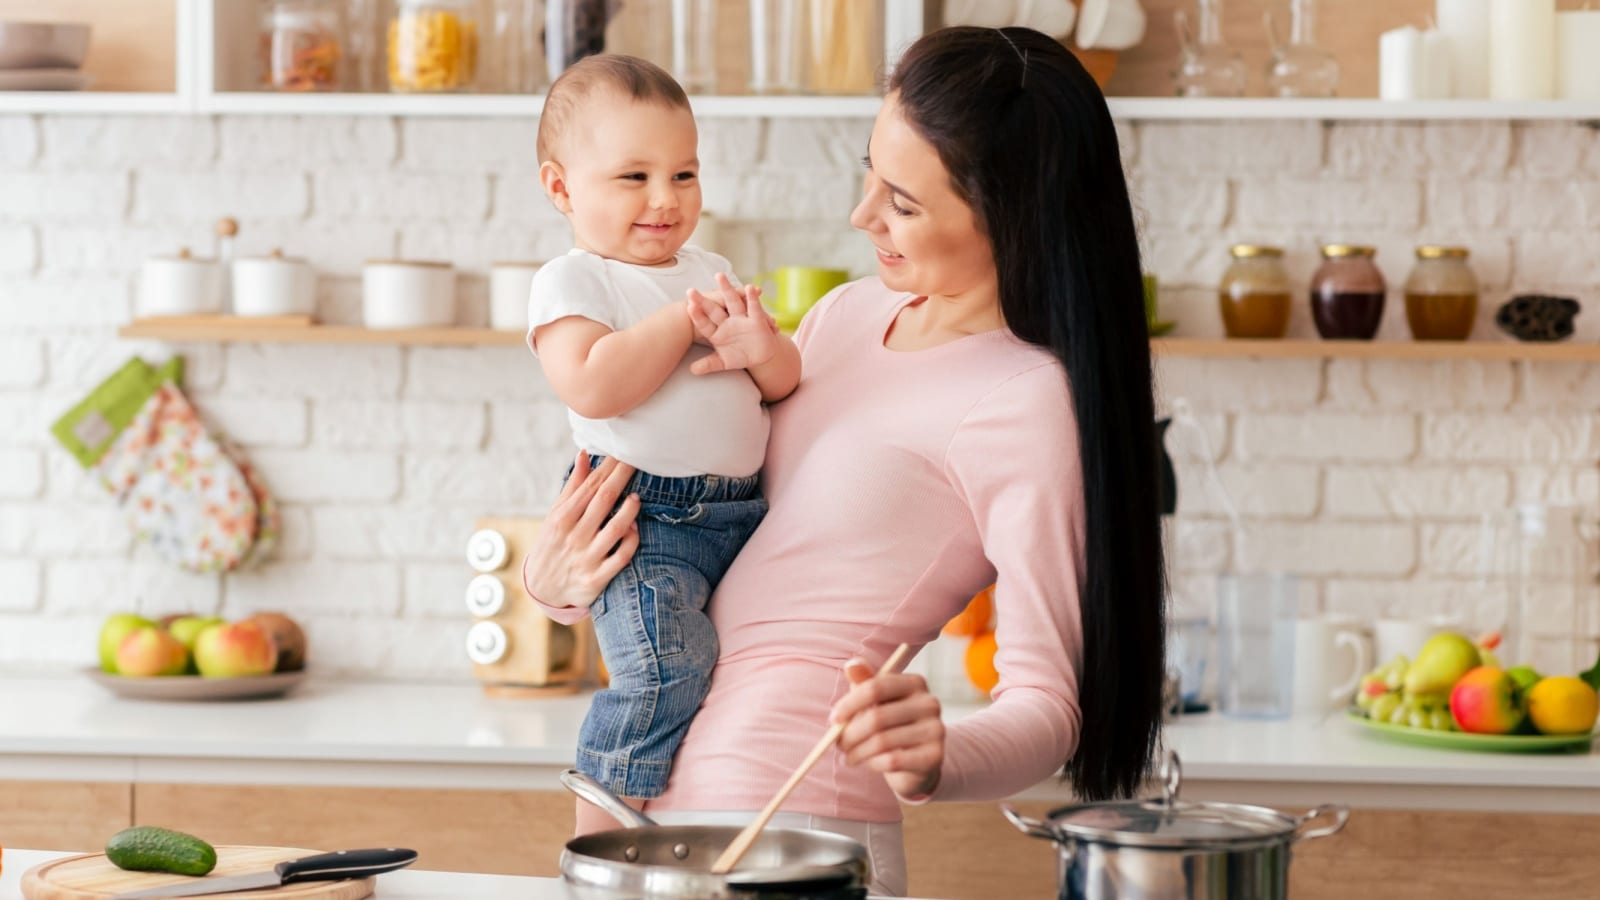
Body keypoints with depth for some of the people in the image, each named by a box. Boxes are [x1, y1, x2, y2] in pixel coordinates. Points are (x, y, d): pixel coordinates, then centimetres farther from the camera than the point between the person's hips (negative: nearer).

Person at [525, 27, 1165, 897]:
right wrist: (555, 580, 1)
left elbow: (1046, 706, -17)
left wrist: (936, 760, -38)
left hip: (789, 828, -7)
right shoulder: (845, 315, 9)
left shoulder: (1025, 402, -14)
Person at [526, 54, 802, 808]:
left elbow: (785, 384, 18)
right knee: (667, 668, -22)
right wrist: (684, 318, -13)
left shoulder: (709, 271, 18)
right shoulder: (570, 281, -3)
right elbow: (593, 386, -21)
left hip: (743, 510, 8)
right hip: (645, 516, -7)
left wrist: (763, 349, -7)